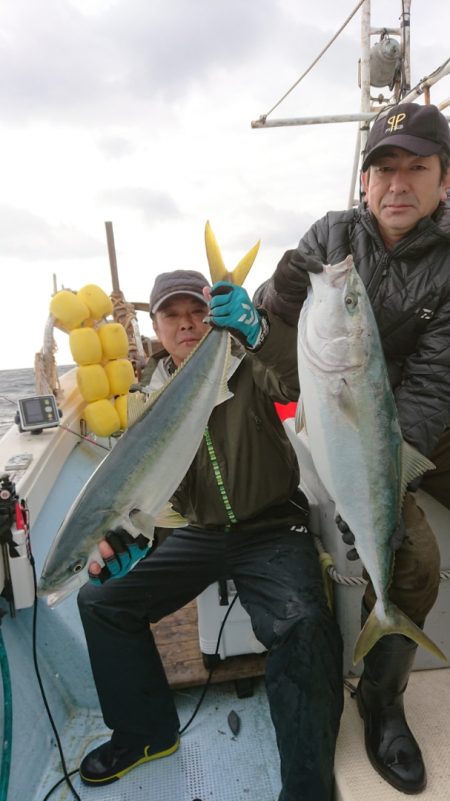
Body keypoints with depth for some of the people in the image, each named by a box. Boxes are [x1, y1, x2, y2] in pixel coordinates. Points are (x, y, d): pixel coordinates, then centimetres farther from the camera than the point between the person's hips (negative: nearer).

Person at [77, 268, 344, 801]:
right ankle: (146, 732, 20)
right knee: (101, 599, 1)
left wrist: (258, 329, -47)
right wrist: (118, 535, -8)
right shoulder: (152, 394, 5)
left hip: (272, 530, -4)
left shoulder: (250, 365, -8)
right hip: (200, 534, 5)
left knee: (302, 626, -32)